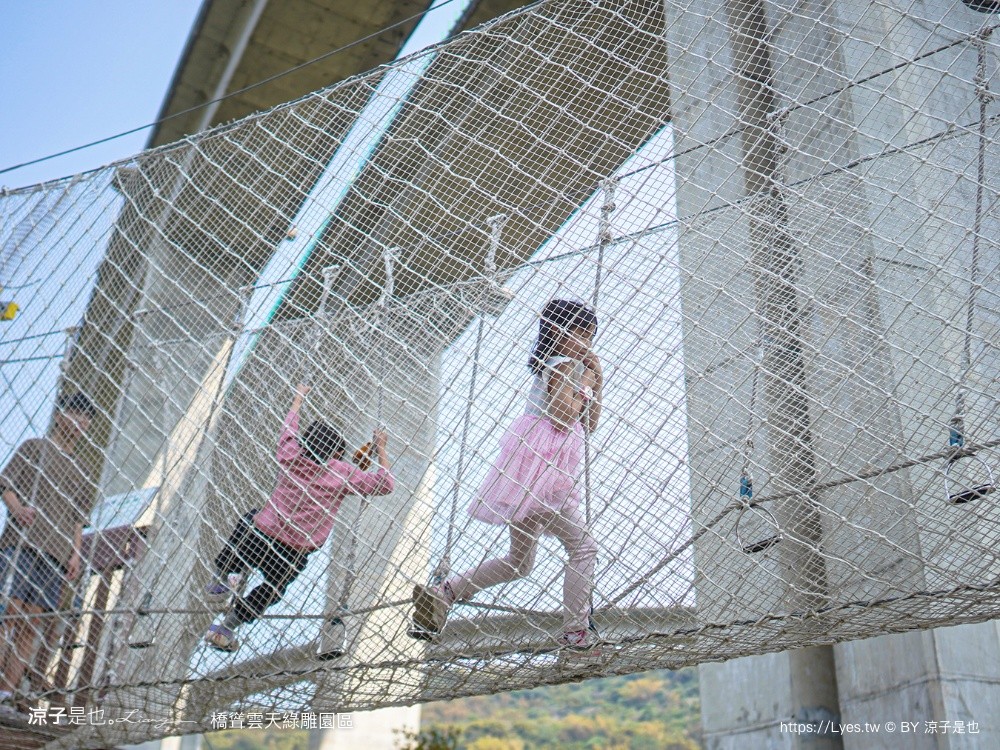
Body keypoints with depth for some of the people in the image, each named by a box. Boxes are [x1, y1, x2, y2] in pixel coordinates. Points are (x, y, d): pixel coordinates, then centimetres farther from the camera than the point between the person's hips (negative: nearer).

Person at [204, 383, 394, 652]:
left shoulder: (290, 457, 1)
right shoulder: (343, 474, -6)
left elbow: (289, 427, 21)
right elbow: (385, 484, 2)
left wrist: (298, 398, 37)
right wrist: (381, 450, 13)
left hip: (257, 538, 2)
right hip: (291, 556, -2)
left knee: (248, 520, 38)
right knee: (273, 589, 31)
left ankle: (219, 582, 40)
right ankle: (225, 628, 28)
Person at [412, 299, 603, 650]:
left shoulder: (572, 367, 25)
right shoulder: (563, 366, -6)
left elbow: (589, 423, 22)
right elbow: (563, 418, -20)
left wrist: (597, 382, 14)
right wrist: (585, 382, -7)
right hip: (540, 465, -10)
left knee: (518, 562, 14)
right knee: (583, 547, -4)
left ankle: (440, 593, 10)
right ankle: (575, 631, -1)